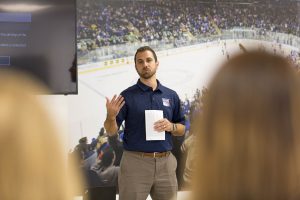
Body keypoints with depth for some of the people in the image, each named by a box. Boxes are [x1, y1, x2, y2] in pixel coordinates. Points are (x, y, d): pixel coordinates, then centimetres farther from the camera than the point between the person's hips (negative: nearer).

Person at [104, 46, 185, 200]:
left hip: (166, 162, 3)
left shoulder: (171, 95, 9)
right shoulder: (127, 95, -1)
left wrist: (171, 126, -8)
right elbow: (111, 131, -2)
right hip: (135, 162, -3)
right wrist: (111, 116, -23)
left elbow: (181, 129, 15)